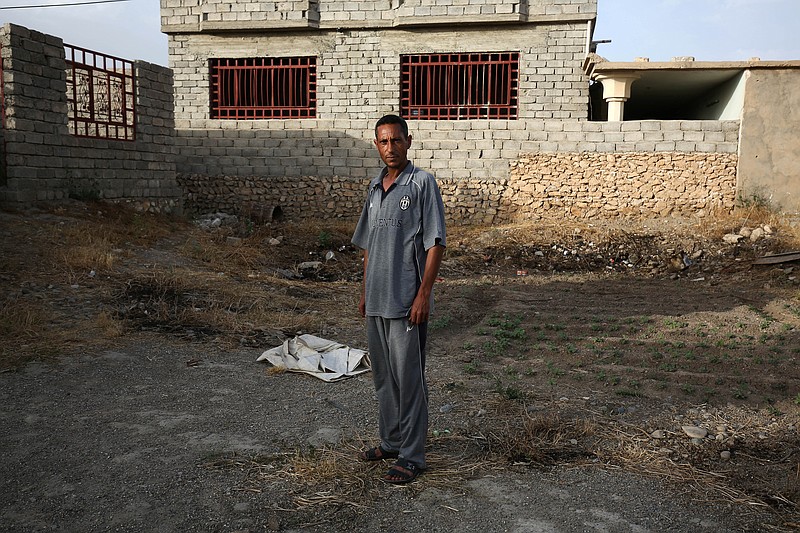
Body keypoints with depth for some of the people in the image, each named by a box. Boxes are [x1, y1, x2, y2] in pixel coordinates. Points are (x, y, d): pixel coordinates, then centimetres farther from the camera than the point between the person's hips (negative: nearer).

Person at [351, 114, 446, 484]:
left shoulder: (422, 183, -8)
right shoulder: (375, 187, 13)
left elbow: (435, 244, -12)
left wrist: (423, 294, -17)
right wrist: (365, 292, 17)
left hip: (406, 301, -7)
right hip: (376, 301, 7)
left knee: (408, 378, 0)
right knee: (383, 376, 16)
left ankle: (411, 456, 12)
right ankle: (391, 442, 32)